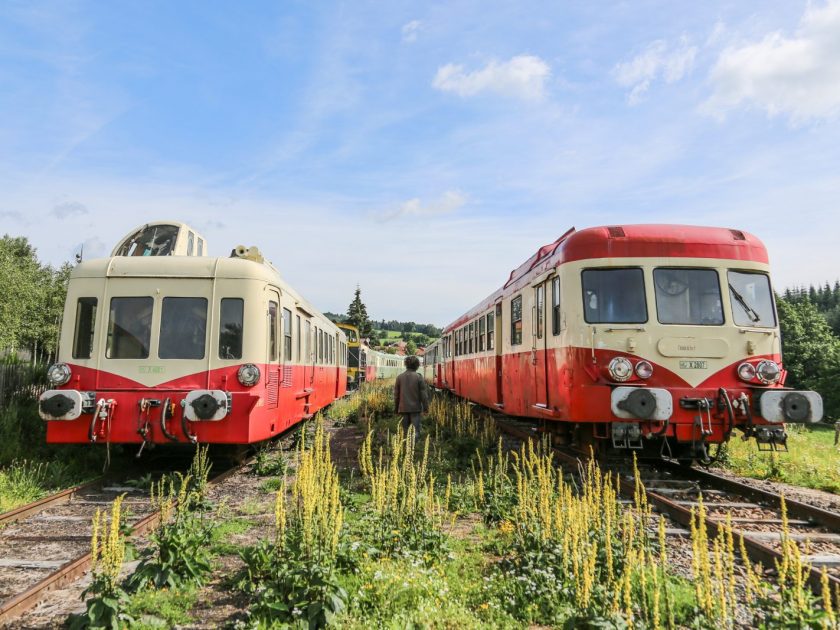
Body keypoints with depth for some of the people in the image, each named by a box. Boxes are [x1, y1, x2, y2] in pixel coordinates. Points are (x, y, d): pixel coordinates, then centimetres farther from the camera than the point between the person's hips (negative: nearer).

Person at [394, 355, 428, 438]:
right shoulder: (419, 377, -7)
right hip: (415, 408, -3)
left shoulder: (400, 377, 2)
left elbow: (396, 394, 7)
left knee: (405, 430, 12)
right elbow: (423, 394, -6)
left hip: (403, 408, 3)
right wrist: (425, 407, 3)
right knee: (415, 431, -3)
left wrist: (396, 408, 16)